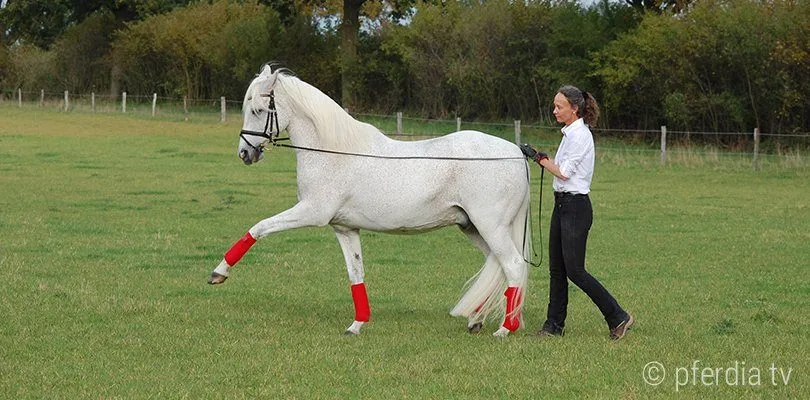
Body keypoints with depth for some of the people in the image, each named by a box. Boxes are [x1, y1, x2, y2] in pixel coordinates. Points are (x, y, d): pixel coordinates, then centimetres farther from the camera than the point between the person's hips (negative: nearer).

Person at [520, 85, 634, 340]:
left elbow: (564, 172, -18)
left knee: (574, 270, -8)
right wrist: (539, 157, 7)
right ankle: (554, 325, 14)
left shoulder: (579, 135, -17)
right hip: (562, 204, 10)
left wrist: (539, 157, -8)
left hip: (575, 207, -10)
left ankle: (618, 317, -2)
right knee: (556, 269, 10)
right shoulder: (570, 133, 13)